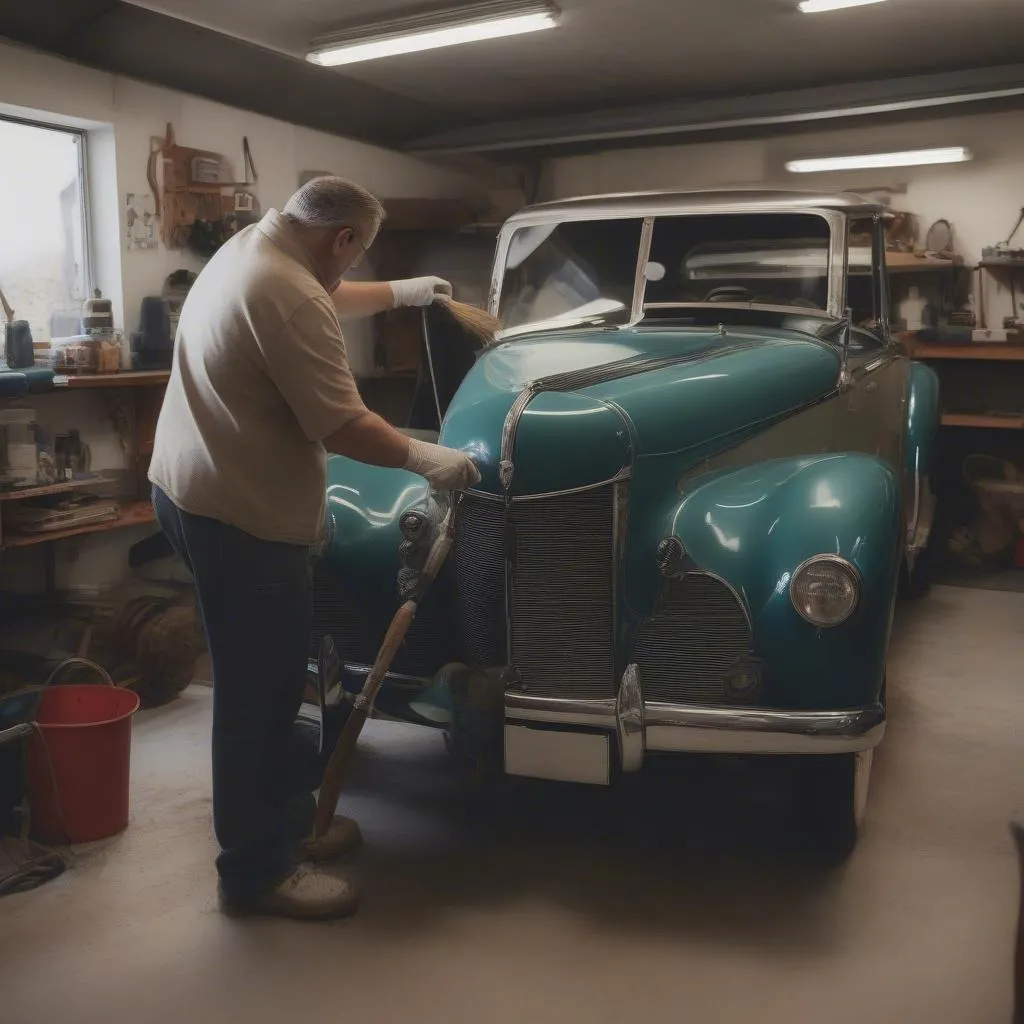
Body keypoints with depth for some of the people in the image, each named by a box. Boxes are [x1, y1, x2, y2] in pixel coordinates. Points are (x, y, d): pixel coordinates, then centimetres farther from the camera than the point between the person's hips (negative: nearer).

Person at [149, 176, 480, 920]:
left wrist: (398, 293, 37)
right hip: (241, 513, -11)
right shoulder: (287, 298, -23)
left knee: (268, 675, 20)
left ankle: (287, 812, 34)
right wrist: (424, 458, -11)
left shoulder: (251, 247, 9)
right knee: (258, 689, -1)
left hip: (193, 489, 11)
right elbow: (340, 427, -23)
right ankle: (258, 871, 13)